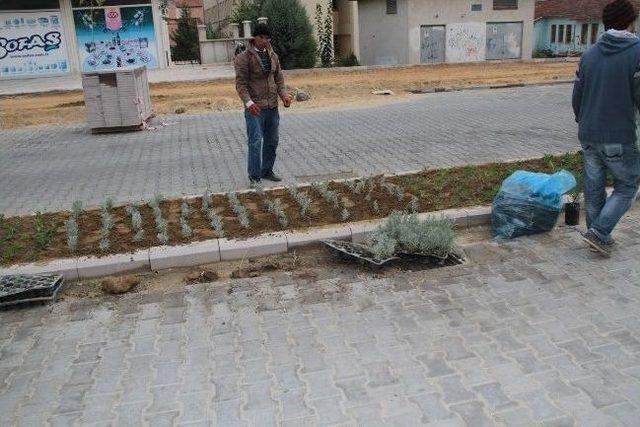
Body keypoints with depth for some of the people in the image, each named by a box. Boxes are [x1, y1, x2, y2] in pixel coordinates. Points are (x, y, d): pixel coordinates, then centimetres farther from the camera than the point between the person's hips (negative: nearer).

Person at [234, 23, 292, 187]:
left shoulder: (273, 56, 11)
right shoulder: (244, 58, -8)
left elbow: (279, 78, 15)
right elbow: (240, 83, -12)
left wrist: (283, 94, -2)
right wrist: (248, 102, -25)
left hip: (272, 107, 7)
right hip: (255, 108, -6)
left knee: (272, 141, 13)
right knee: (256, 142, -8)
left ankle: (267, 171, 27)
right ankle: (254, 177, 0)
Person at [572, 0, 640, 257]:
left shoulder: (589, 54, 7)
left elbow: (577, 96, 12)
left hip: (588, 136, 6)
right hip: (619, 139, -5)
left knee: (594, 188, 14)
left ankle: (597, 236, 24)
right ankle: (599, 232, 1)